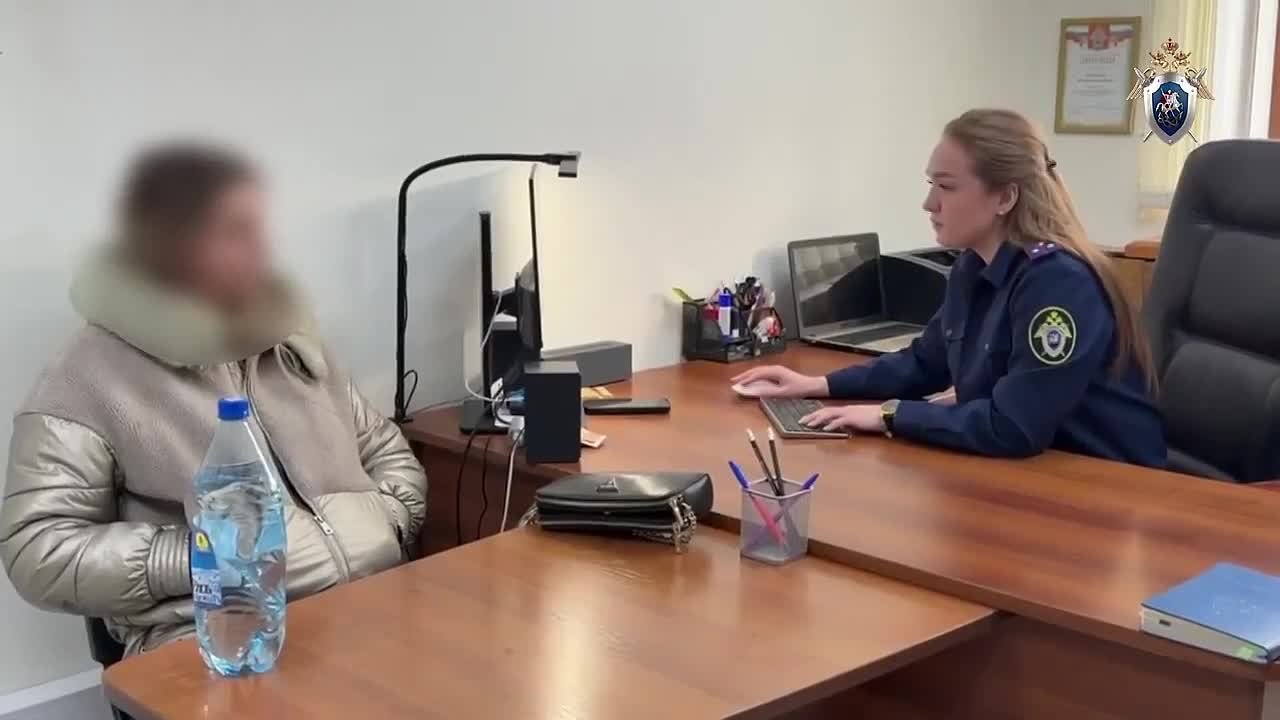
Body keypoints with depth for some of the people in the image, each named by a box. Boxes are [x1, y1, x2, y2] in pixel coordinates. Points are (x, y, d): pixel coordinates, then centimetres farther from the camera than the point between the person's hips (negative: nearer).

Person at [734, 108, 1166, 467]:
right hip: (1023, 472, 7)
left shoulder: (1058, 280, -24)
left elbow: (1013, 428, -29)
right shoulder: (973, 267, 2)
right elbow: (924, 364, 16)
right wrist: (819, 386, 7)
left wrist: (891, 416, -21)